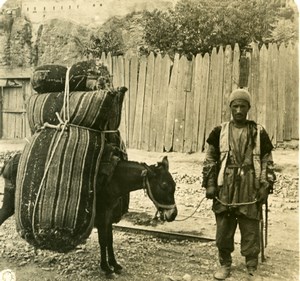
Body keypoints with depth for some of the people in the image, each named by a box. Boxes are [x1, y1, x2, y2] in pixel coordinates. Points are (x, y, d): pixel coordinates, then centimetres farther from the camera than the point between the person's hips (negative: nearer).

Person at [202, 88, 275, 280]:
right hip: (225, 189, 1)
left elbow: (267, 162, 6)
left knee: (251, 230, 6)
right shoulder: (220, 132, 4)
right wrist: (209, 184, 0)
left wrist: (265, 187, -2)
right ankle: (225, 265, 28)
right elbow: (210, 160, 7)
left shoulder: (259, 133, 4)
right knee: (223, 229, 9)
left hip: (250, 190, -1)